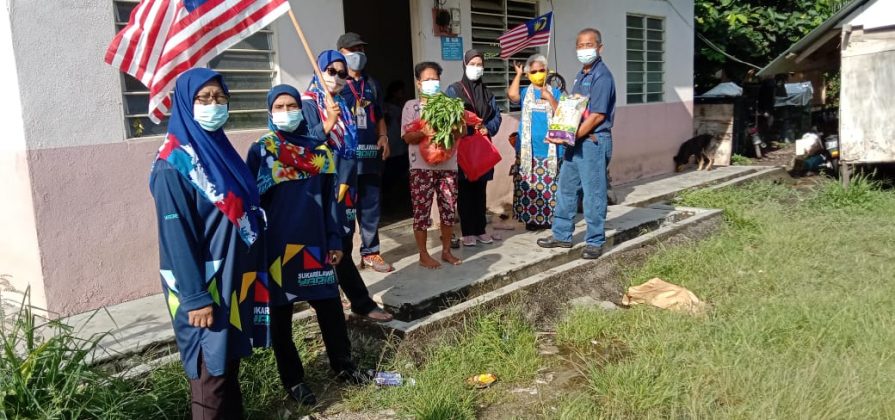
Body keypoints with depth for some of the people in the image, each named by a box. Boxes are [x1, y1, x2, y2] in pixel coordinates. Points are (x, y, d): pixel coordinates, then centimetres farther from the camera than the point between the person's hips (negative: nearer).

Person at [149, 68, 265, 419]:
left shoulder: (221, 149, 8)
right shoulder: (173, 165, -16)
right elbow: (176, 236, -18)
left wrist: (254, 270, 14)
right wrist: (195, 297, -19)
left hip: (235, 276, 8)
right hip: (204, 283, -8)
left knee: (230, 356, 19)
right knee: (211, 367, 5)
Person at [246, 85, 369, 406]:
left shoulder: (319, 149, 6)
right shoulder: (260, 151, -3)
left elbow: (330, 199, 8)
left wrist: (335, 241, 6)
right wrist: (255, 247, -9)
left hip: (314, 242, 3)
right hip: (276, 245, -2)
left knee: (330, 307, 11)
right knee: (280, 315, 8)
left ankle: (343, 365, 31)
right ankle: (293, 380, 23)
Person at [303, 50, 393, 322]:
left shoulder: (342, 105, 15)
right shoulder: (308, 103, -5)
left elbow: (350, 148, 11)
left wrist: (344, 183, 3)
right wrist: (328, 124, -30)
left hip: (343, 184, 7)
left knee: (341, 244, 9)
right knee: (338, 245, -3)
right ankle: (363, 303, 5)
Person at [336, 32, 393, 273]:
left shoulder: (372, 84, 18)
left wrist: (383, 137, 7)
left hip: (370, 156, 5)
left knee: (371, 206, 9)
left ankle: (370, 253, 20)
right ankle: (342, 255, 10)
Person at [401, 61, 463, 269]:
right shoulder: (411, 106, 2)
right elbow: (406, 136, -6)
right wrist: (424, 132, -24)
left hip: (447, 164, 4)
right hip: (422, 167, -3)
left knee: (449, 208, 7)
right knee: (422, 210, -1)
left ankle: (446, 251, 21)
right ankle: (424, 255, 10)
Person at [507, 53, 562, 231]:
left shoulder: (555, 92, 8)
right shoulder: (525, 92, 7)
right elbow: (511, 94, -16)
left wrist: (549, 98, -12)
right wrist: (518, 74, -3)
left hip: (549, 149, 0)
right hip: (528, 150, 0)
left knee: (549, 188, 2)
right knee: (528, 188, 1)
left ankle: (548, 218, 12)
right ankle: (530, 218, 12)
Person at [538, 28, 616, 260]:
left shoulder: (602, 76, -13)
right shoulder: (581, 75, 15)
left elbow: (597, 116, -19)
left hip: (594, 142, -9)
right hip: (576, 141, 9)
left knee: (593, 194, 0)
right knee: (566, 189, 15)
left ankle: (595, 242, 12)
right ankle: (562, 236, 26)